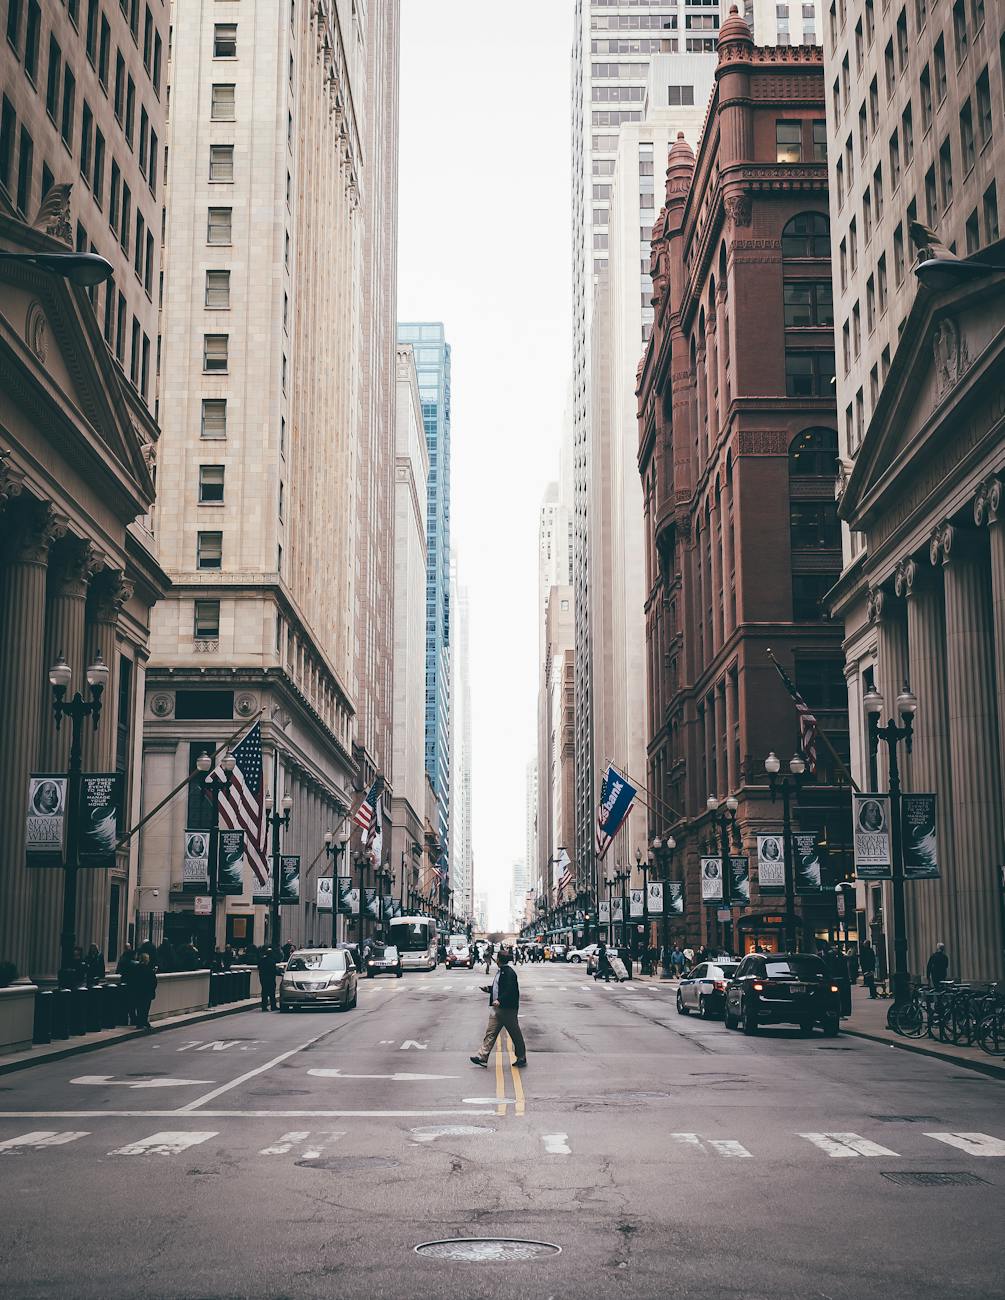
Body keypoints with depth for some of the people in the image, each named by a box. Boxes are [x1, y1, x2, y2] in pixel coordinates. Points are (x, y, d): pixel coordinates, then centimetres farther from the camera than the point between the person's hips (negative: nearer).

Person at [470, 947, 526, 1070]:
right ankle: (483, 1057, 5)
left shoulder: (509, 973, -17)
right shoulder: (501, 971, 13)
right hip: (497, 1009, 10)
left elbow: (510, 991, -25)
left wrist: (500, 1000, -33)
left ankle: (521, 1058, 17)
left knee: (515, 1034, 4)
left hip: (508, 1009, -10)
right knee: (491, 1032, 5)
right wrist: (488, 988, 12)